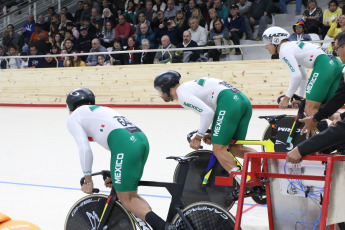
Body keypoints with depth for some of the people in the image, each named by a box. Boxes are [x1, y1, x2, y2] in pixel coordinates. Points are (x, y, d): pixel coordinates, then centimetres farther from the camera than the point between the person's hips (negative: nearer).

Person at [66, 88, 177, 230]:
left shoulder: (74, 118, 16)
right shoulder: (103, 110, 38)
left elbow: (85, 149, 3)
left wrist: (88, 180, 12)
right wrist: (114, 176, 33)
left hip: (126, 143, -8)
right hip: (142, 138, 8)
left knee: (126, 200, -2)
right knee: (131, 195, 19)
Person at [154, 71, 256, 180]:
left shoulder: (183, 94, -3)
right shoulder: (189, 86, 28)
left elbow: (207, 113, -13)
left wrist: (198, 136, -2)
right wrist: (213, 133, 23)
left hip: (228, 101, -10)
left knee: (218, 149, -8)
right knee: (235, 148, 14)